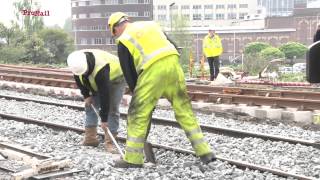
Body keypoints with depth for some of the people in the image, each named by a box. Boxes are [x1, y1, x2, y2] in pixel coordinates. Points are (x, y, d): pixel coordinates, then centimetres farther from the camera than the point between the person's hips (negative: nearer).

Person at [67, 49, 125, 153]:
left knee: (112, 109, -15)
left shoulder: (101, 69, -43)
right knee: (90, 106, 1)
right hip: (96, 82, 7)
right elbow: (79, 80, -2)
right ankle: (90, 138, 6)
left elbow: (105, 94, -40)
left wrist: (104, 119, -36)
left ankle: (109, 142, -13)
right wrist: (86, 95, -9)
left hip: (115, 78, -7)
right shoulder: (77, 62, -24)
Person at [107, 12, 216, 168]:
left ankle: (133, 158, 12)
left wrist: (136, 93, 20)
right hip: (173, 63, 5)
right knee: (184, 109, 13)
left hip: (152, 71, -5)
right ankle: (204, 152, 14)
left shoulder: (124, 41, 11)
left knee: (138, 114, 7)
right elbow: (174, 47, 21)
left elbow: (129, 73, 9)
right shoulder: (150, 24, 26)